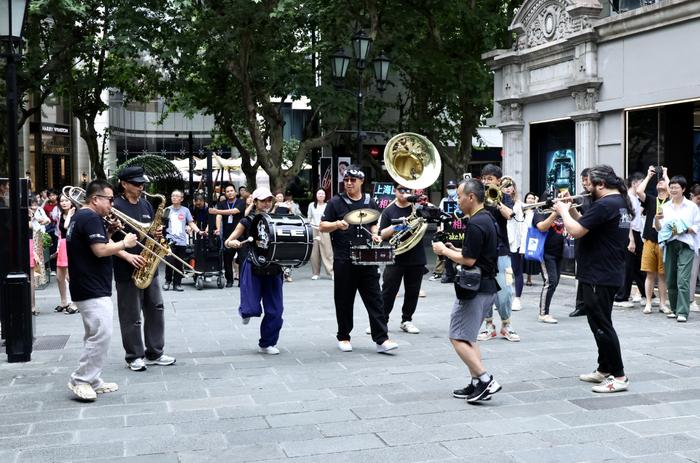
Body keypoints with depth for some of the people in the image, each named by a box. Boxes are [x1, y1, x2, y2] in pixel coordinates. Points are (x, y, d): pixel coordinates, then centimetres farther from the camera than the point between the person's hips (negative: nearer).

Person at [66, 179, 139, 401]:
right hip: (93, 289, -11)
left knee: (96, 335, 15)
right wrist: (124, 243, -10)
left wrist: (109, 234, 8)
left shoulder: (79, 216, 17)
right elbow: (100, 251, -23)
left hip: (87, 288, 11)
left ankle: (92, 381, 19)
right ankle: (80, 380, -4)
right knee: (102, 335, -10)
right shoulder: (91, 218, -15)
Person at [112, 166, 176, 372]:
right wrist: (128, 256, -24)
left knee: (156, 308, 10)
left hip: (149, 266, 7)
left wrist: (158, 234, -4)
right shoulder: (115, 207, -10)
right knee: (132, 315, 2)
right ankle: (134, 356, 14)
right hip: (127, 269, -6)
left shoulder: (146, 205, 11)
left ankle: (155, 352, 21)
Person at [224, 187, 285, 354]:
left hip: (273, 269, 3)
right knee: (252, 309, -11)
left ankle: (266, 344, 18)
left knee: (275, 310, 2)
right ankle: (245, 311, 27)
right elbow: (227, 242, -3)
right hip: (253, 268, -3)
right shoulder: (247, 221, -3)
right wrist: (233, 243, -26)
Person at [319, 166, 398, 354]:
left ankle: (381, 339, -1)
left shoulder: (369, 202, 11)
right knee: (344, 301, 6)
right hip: (344, 261, -2)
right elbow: (322, 226, -1)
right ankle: (343, 337, 20)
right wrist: (337, 224, -19)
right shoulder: (336, 202, 1)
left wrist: (374, 234, 2)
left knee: (374, 299, -2)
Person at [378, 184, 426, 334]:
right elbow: (382, 235, 2)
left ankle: (407, 320, 23)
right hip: (395, 258, -1)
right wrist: (394, 227, -17)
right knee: (388, 291, 0)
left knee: (412, 292, 9)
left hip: (416, 258, 1)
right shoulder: (389, 211, 3)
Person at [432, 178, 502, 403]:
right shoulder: (487, 219, 14)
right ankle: (477, 384, 16)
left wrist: (444, 251, -8)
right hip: (487, 287, 10)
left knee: (458, 338, -6)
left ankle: (485, 380, -10)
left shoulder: (475, 224, -18)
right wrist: (454, 250, 12)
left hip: (475, 290, -10)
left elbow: (469, 260, -21)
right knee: (468, 337, 16)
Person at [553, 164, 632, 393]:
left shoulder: (605, 205, -22)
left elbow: (576, 230, -24)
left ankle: (618, 376, 1)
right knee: (600, 323, 19)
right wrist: (572, 210, 7)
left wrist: (563, 211, -8)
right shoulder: (621, 203, 12)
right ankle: (604, 369, 28)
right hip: (608, 274, 10)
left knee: (602, 325, -4)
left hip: (598, 277, -10)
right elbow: (588, 225, 18)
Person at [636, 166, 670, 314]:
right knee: (650, 274, 4)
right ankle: (648, 303, 10)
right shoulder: (650, 199, 10)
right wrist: (649, 176, 4)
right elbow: (639, 191, -7)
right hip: (650, 241, 1)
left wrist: (665, 175, 2)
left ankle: (662, 304, 13)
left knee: (663, 275, 3)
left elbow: (672, 191, -15)